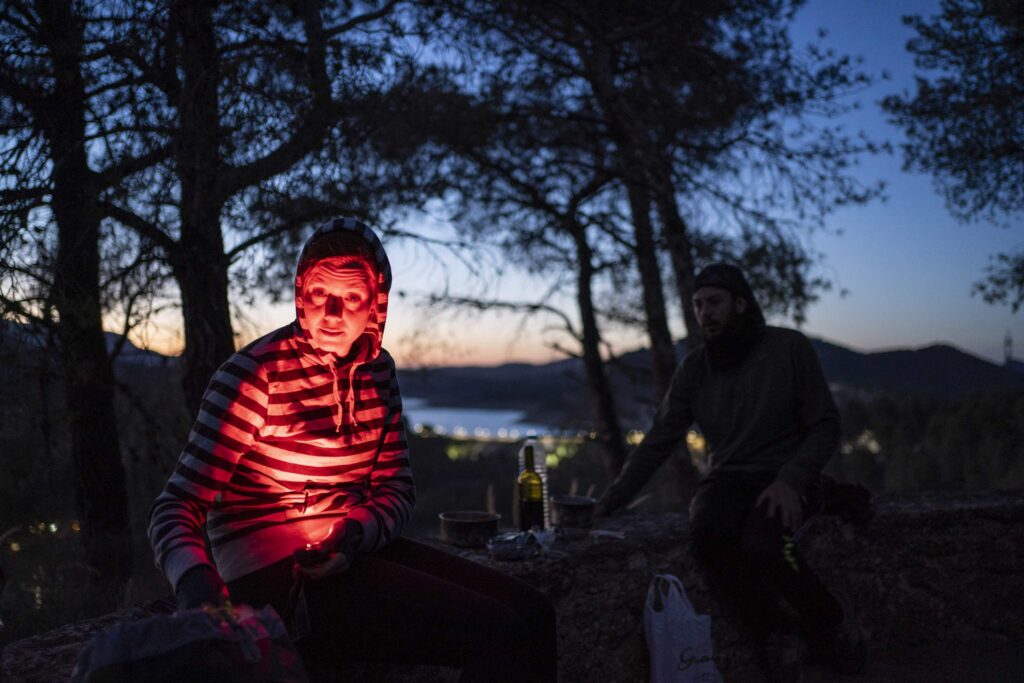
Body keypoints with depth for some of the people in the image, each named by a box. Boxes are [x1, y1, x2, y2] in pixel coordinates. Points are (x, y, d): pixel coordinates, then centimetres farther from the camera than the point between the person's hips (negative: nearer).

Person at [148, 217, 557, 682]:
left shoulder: (377, 370, 5)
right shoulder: (255, 374, -14)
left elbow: (396, 487, 7)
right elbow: (176, 507, -18)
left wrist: (353, 535, -16)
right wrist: (196, 584, -39)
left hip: (353, 553, 7)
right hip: (274, 573, -7)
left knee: (532, 613, 1)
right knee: (499, 635, -20)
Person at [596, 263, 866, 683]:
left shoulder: (790, 348, -4)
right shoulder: (695, 367, 4)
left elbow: (825, 427, -3)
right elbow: (658, 442, 5)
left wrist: (790, 480, -21)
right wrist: (609, 504, -1)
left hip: (783, 480, -2)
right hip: (726, 481, 3)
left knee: (761, 545, -35)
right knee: (706, 537, -33)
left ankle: (828, 618, -2)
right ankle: (773, 633, -8)